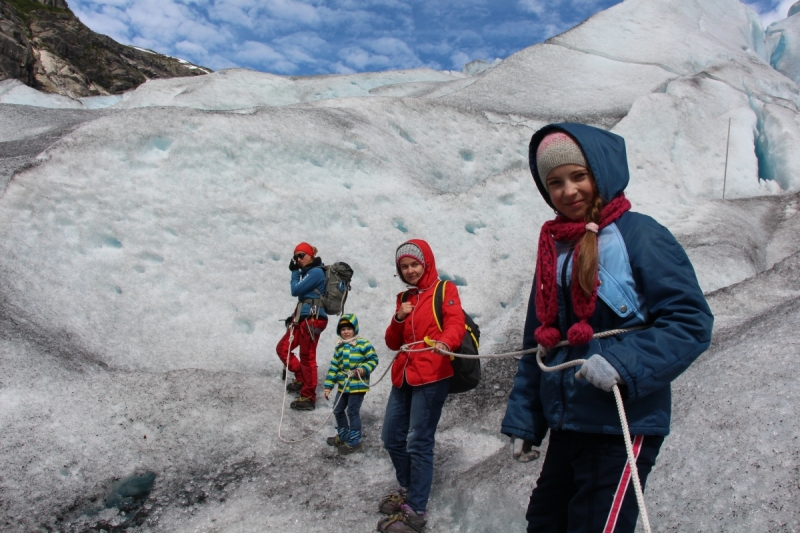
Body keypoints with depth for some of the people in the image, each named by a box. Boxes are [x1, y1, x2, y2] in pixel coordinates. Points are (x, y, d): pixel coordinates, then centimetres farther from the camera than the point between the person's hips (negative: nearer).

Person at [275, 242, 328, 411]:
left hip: (312, 318, -10)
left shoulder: (316, 272, -11)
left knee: (307, 357, -5)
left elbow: (296, 290, -13)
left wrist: (295, 272, -1)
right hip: (302, 318, 10)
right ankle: (301, 379, 22)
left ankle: (308, 398, 2)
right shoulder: (308, 272, 18)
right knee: (282, 348, 13)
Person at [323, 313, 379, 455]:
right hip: (342, 386, 7)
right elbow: (333, 367, 9)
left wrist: (363, 369, -24)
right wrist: (328, 386, 7)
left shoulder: (363, 344, -10)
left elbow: (373, 359, -8)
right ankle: (342, 436, 35)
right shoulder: (339, 347, 9)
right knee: (338, 410, 16)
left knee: (353, 412, -4)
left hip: (357, 386, -7)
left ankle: (354, 442, 7)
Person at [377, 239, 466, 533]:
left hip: (431, 375, -7)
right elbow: (393, 343, 16)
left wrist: (445, 342, -37)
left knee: (418, 443, -8)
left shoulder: (444, 290, 2)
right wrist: (399, 319, -4)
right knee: (392, 438, 13)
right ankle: (408, 490, 33)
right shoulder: (404, 298, 19)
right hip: (403, 375, 7)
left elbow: (455, 323, -15)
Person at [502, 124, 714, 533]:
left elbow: (691, 321, -15)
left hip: (623, 426, -7)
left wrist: (623, 363, -27)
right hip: (566, 426, 7)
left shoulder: (639, 235, -10)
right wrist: (523, 420, 13)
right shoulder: (553, 248, 9)